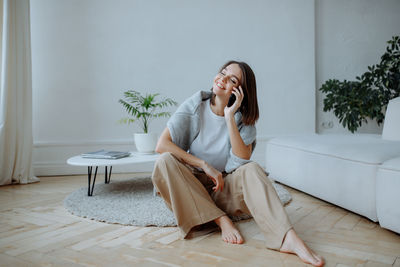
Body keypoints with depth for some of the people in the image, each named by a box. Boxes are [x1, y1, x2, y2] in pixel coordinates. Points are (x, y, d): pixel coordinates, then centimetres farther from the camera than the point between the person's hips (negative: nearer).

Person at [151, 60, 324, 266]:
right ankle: (221, 220, -25)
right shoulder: (195, 105, -6)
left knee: (252, 169, -29)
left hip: (224, 187, 0)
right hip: (192, 186, 0)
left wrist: (229, 118, -23)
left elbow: (243, 161, -18)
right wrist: (205, 165, -20)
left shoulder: (243, 119, -3)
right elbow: (161, 144, -15)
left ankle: (288, 238, -42)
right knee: (164, 162, -29)